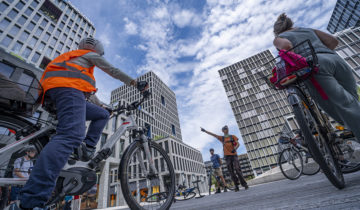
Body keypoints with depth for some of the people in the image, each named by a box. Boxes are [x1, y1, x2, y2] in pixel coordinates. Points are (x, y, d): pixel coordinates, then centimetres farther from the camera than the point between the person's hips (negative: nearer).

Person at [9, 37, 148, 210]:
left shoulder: (71, 57, 43)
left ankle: (88, 146, -5)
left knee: (103, 114, 15)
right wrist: (136, 84, 13)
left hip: (55, 91, 10)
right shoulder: (90, 54, 19)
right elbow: (113, 71, 11)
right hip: (69, 88, -10)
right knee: (71, 135, -29)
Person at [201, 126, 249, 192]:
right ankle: (236, 186, 6)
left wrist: (235, 148, -18)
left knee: (237, 169, -11)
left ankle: (244, 184, -1)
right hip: (227, 156, 1)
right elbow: (213, 135, 8)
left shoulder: (232, 136, 12)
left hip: (234, 155, -1)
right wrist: (205, 131, 1)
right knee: (231, 172, 0)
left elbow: (238, 144, 3)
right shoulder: (222, 138, 14)